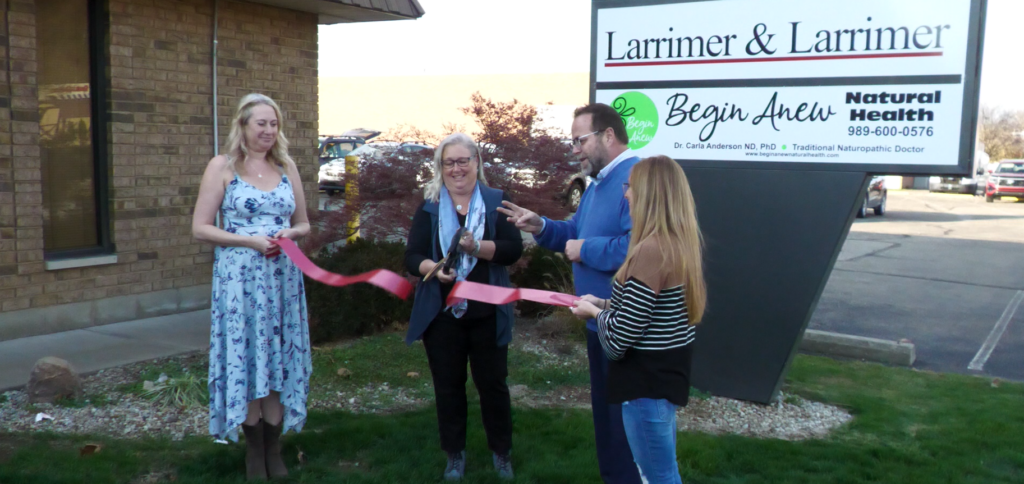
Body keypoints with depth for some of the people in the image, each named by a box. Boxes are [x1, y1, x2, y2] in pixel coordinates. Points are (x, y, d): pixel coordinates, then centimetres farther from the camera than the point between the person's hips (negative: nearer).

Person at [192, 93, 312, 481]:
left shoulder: (287, 166, 9)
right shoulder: (222, 166, -1)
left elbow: (304, 223, 15)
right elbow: (200, 228, -4)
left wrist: (289, 234, -7)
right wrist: (250, 240, -16)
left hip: (282, 277, 3)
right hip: (239, 277, -3)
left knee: (279, 359, 6)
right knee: (245, 359, 2)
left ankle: (274, 449, 18)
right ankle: (254, 449, 17)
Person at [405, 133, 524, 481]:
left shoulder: (497, 202, 0)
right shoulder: (428, 207, 4)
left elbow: (514, 248, -10)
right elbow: (412, 256, -2)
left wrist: (477, 247, -26)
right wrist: (433, 267, -23)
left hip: (487, 313, -1)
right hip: (441, 314, 1)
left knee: (492, 383, 8)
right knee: (448, 386, 10)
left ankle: (502, 452, 25)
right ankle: (455, 454, 26)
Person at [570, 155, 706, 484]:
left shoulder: (651, 250, -25)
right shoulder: (679, 243, 5)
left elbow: (620, 336, -23)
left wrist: (595, 312, -4)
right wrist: (606, 303, 12)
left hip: (648, 378, -10)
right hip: (666, 370, 10)